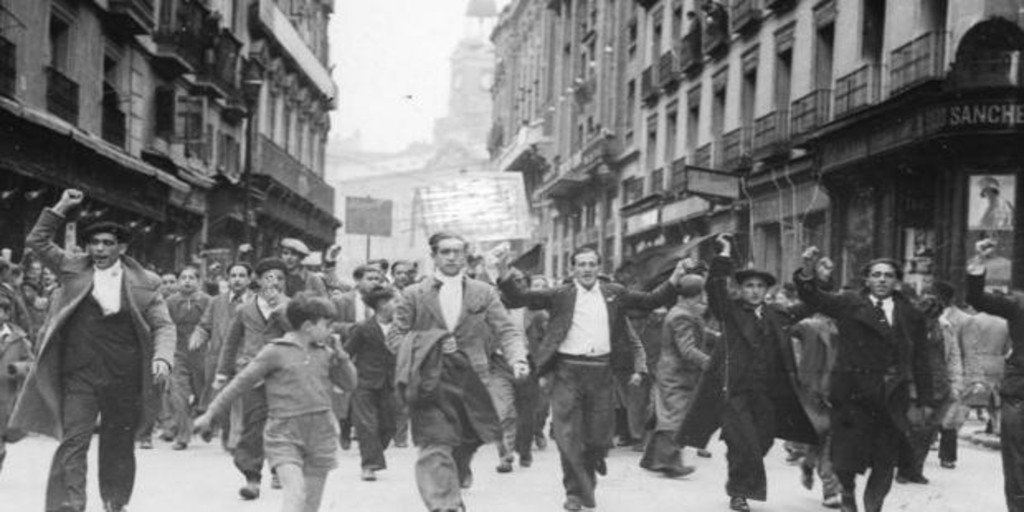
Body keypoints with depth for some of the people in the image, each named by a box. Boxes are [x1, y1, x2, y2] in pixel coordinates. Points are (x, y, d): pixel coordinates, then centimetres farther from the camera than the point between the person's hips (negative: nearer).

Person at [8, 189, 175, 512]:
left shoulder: (144, 283, 2)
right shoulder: (73, 270, 7)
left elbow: (164, 326, 1)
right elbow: (37, 241, 10)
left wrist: (162, 357, -17)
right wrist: (60, 209, 0)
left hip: (124, 377, 0)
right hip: (78, 375, 0)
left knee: (119, 446, 13)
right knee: (73, 442, -10)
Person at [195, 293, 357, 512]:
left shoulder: (324, 353, 9)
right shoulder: (276, 351, -6)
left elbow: (349, 383, 13)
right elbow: (240, 384, -1)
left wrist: (340, 357, -3)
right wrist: (210, 414, 1)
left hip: (320, 436, 5)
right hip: (285, 436, -5)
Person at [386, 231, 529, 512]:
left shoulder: (484, 293, 10)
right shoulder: (413, 294, 8)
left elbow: (506, 331, 3)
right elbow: (395, 336, 6)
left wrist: (517, 358, -17)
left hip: (471, 382, 2)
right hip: (430, 382, -2)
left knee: (468, 441, 13)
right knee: (435, 447, -14)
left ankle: (458, 474, 45)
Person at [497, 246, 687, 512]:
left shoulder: (614, 293, 11)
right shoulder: (560, 295, 3)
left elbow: (651, 301, 12)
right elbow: (520, 299, -3)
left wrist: (674, 280, -2)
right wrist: (505, 276, -19)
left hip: (602, 372, 2)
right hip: (568, 372, -2)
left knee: (599, 434, 8)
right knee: (568, 436, -3)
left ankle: (587, 484, 31)